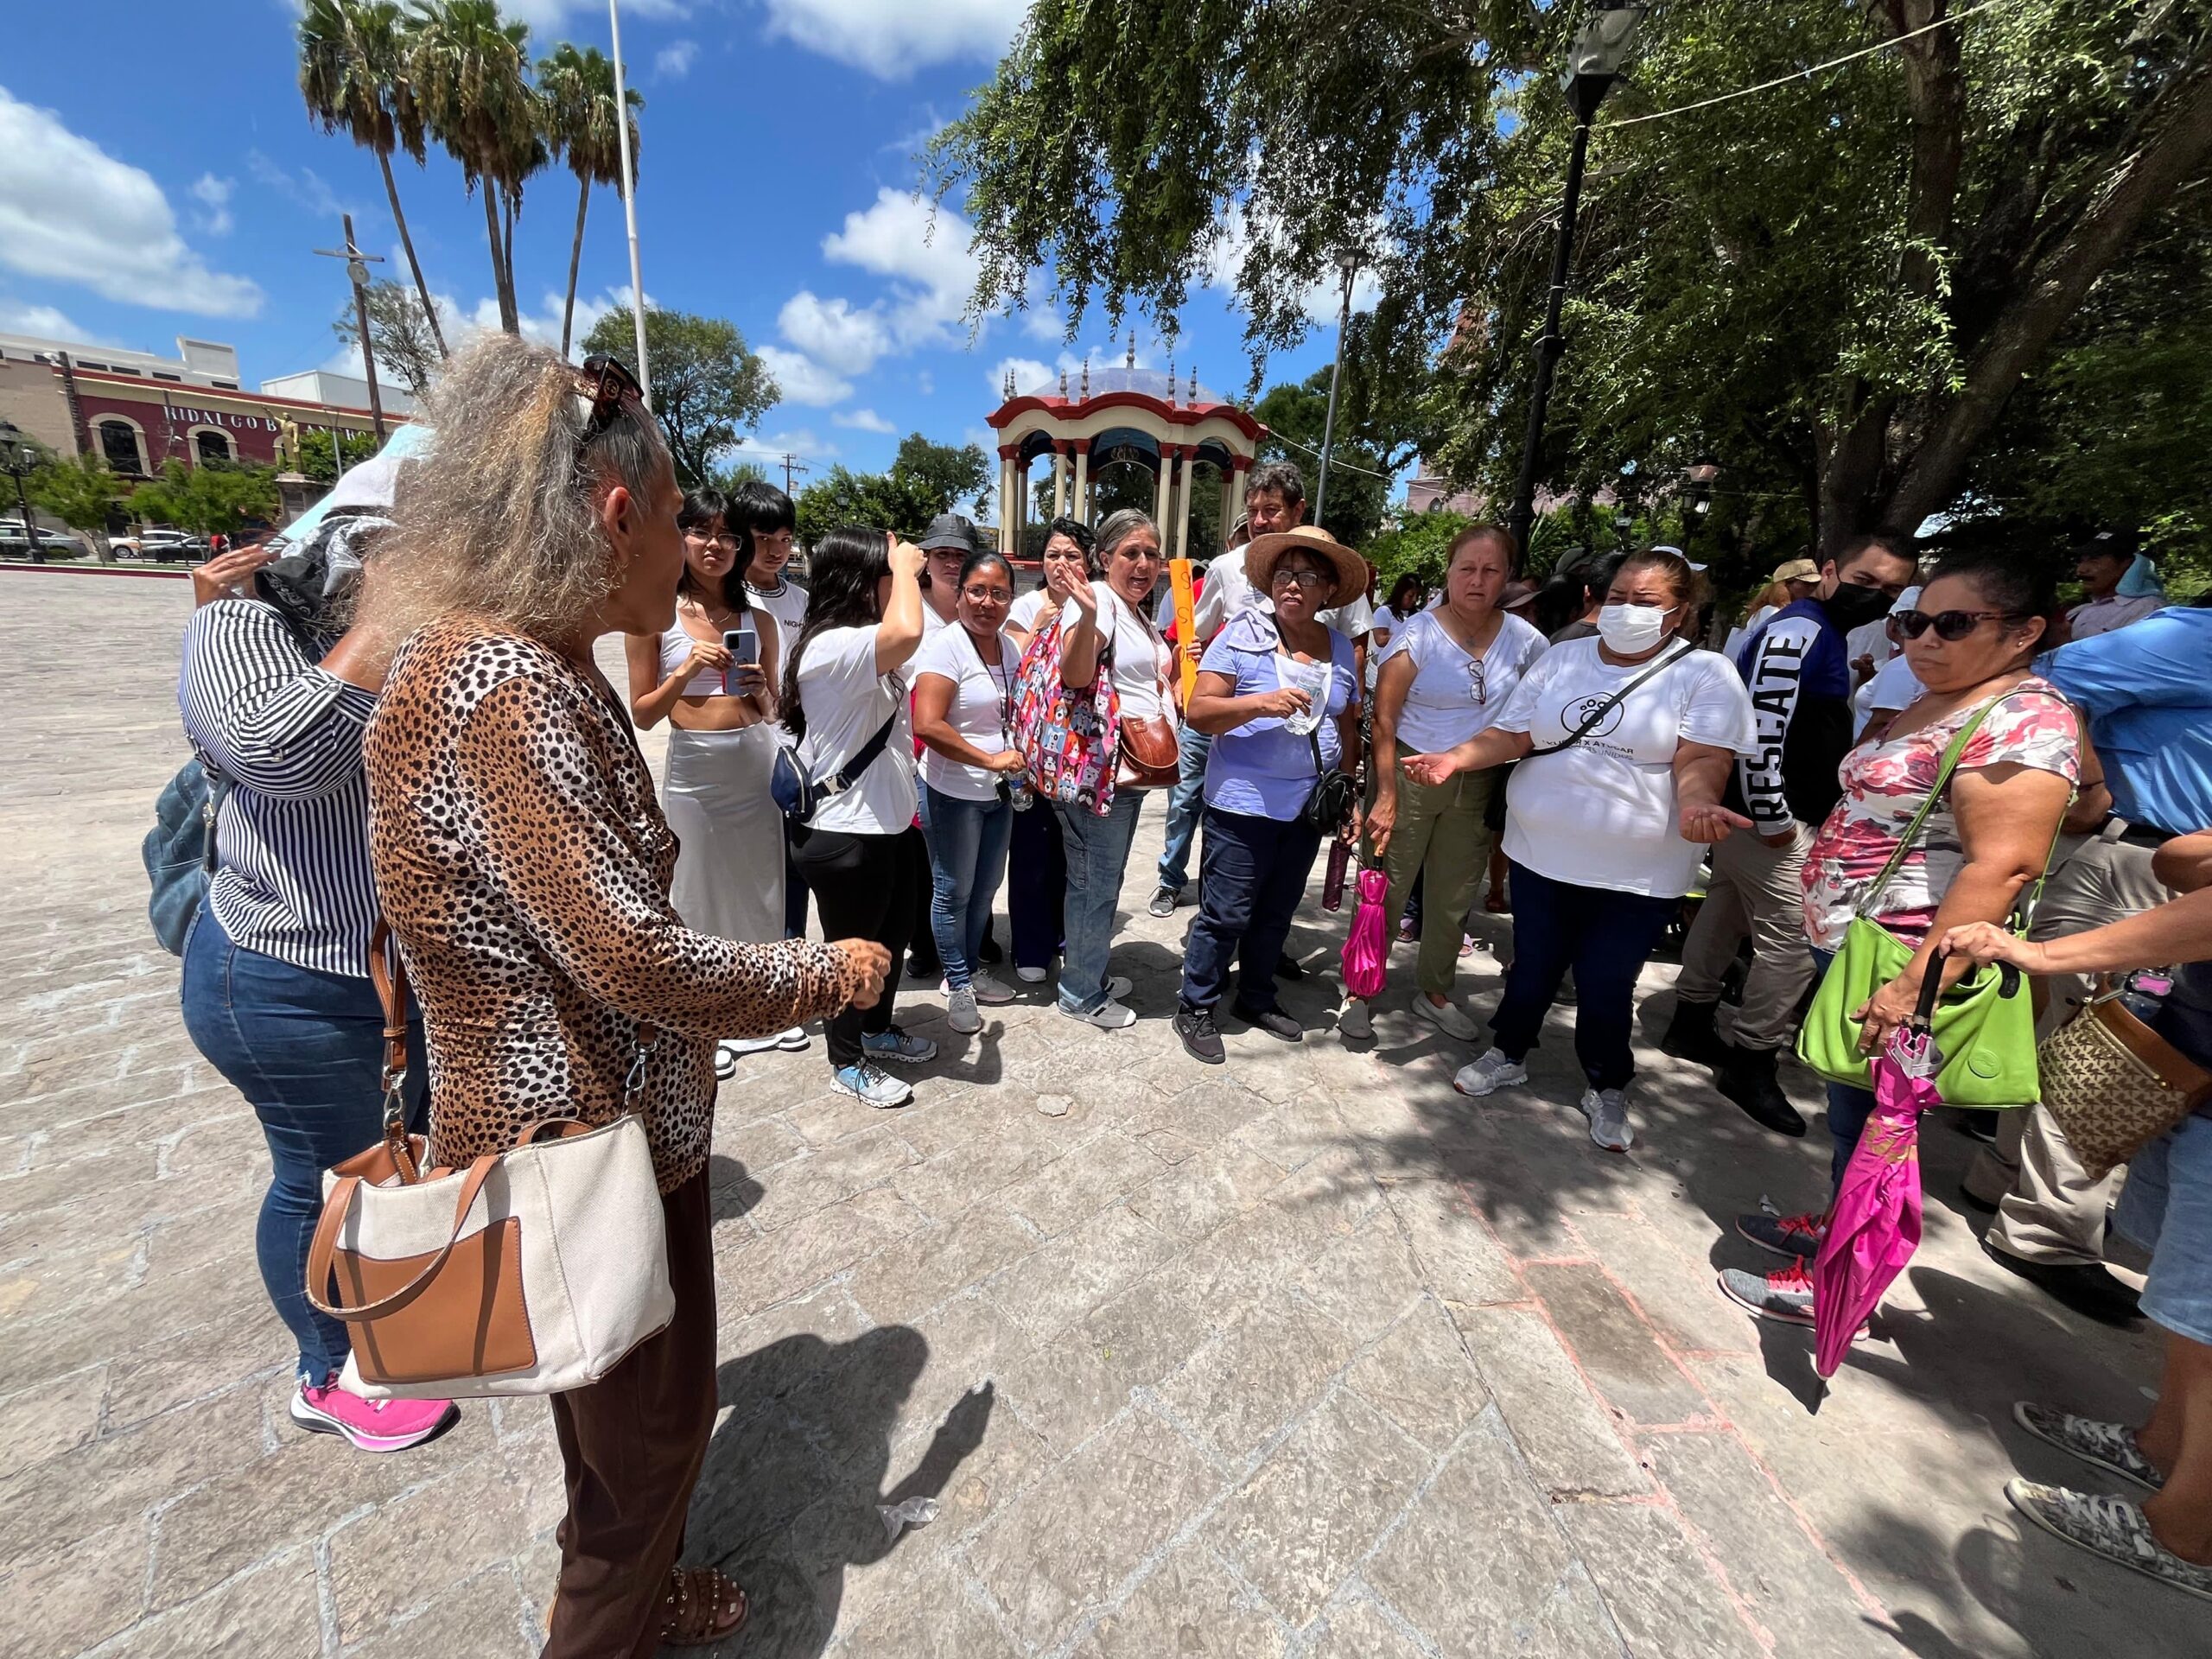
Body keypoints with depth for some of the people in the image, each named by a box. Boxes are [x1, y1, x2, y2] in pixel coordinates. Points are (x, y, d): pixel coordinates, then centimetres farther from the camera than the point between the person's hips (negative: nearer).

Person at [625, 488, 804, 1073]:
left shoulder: (758, 619, 8)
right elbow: (643, 714, -1)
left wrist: (761, 691, -7)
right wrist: (686, 673, -15)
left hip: (757, 767, 4)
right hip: (694, 772, -3)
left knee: (761, 891, 12)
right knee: (696, 896, 7)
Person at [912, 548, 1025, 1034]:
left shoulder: (1009, 648, 7)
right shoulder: (946, 645, -16)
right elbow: (927, 725, -25)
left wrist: (1021, 755, 4)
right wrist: (990, 760, -23)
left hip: (999, 792, 7)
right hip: (953, 793, -7)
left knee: (986, 888, 18)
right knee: (954, 892, 7)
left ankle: (969, 971, 35)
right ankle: (957, 984, 24)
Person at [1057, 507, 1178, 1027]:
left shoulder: (1140, 616, 19)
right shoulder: (1096, 599, -12)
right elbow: (1075, 676, -27)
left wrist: (1178, 665, 12)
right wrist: (1087, 614, -42)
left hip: (1130, 769, 10)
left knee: (1103, 881, 19)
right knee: (1096, 883, 0)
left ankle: (1090, 973, 34)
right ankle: (1081, 993, 16)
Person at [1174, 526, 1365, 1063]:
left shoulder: (1342, 648, 9)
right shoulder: (1242, 636, -7)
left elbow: (1347, 726, 16)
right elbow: (1198, 710, -13)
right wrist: (1260, 703, -27)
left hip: (1308, 808, 6)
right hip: (1243, 805, -5)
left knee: (1277, 912, 17)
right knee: (1226, 913, 1)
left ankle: (1257, 999, 36)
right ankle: (1195, 1008, 19)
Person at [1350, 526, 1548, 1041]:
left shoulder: (1524, 639, 0)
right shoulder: (1419, 633, -11)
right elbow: (1383, 719, -13)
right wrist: (1385, 796, -17)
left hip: (1478, 786, 4)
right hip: (1410, 777, -4)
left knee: (1454, 896, 15)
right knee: (1385, 890, 0)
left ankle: (1434, 992, 34)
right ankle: (1359, 992, 17)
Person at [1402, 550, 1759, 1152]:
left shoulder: (1706, 675, -3)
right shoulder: (1561, 659, 6)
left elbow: (1701, 760, -13)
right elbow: (1511, 734, 1)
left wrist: (1696, 804, -35)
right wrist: (1456, 758, -17)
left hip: (1638, 874, -2)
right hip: (1541, 855, 3)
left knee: (1605, 987, 7)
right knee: (1532, 966, 16)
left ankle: (1606, 1089, 32)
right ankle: (1507, 1055, 38)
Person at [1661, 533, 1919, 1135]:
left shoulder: (1822, 634, 16)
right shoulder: (1796, 633, -16)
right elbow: (1760, 732, -25)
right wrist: (1772, 820, -23)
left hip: (1751, 812, 10)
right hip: (1768, 816, -10)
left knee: (1725, 915, 17)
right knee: (1792, 941, -5)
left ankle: (1691, 1025, 29)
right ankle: (1750, 1063, 7)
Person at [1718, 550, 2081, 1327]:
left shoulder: (2023, 719, -17)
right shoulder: (1935, 704, 12)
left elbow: (2003, 864, -26)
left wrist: (1918, 982, -29)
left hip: (1901, 958, -9)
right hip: (1850, 941, 9)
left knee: (1867, 1114, 4)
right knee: (1851, 1103, 21)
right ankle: (1836, 1224, 39)